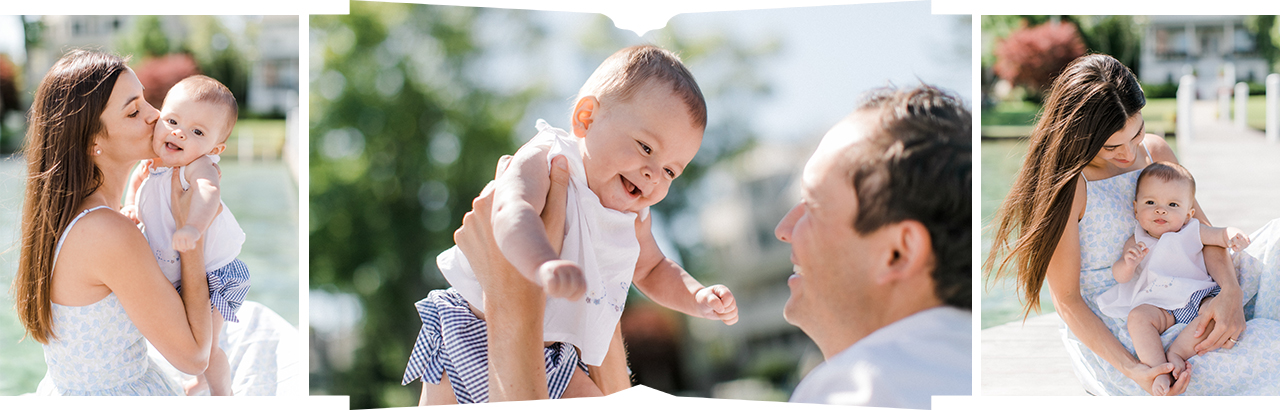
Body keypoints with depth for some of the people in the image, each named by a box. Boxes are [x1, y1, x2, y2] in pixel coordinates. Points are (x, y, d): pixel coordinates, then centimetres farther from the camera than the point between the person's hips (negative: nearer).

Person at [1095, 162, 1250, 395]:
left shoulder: (1191, 233, 8)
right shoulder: (1136, 242, 9)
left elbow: (1222, 234, 1)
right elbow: (1119, 276, 3)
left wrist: (1236, 238, -24)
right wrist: (1128, 263, -21)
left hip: (1199, 296, 0)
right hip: (1162, 309, 0)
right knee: (1138, 316, -31)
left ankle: (1177, 352, -30)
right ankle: (1160, 372, -37)